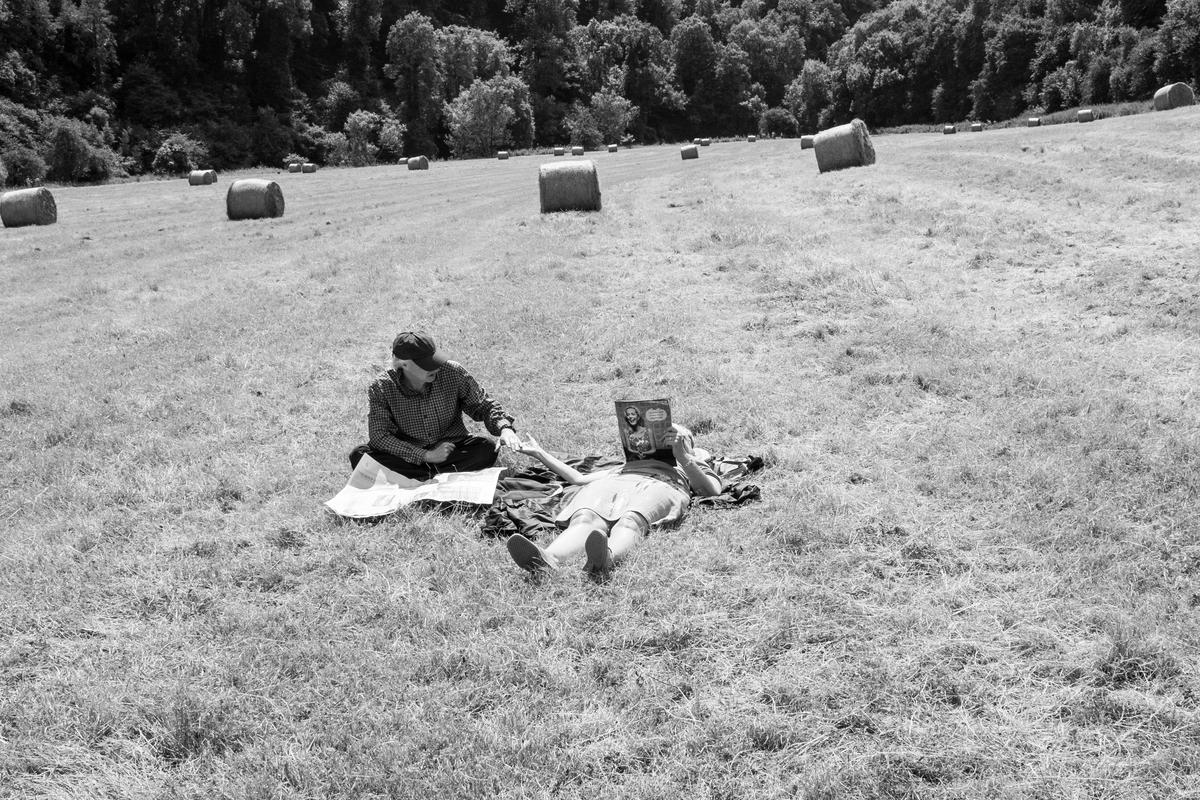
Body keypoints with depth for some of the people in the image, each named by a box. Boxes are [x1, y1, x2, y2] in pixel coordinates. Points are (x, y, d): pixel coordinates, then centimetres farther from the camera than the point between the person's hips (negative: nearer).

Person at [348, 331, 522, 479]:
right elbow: (378, 436, -18)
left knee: (487, 449, -27)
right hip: (411, 456, 0)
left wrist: (504, 428, -21)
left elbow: (483, 406, 0)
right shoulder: (382, 388, -14)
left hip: (453, 449, 1)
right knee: (359, 455, -26)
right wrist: (426, 456, -25)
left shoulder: (453, 373, -11)